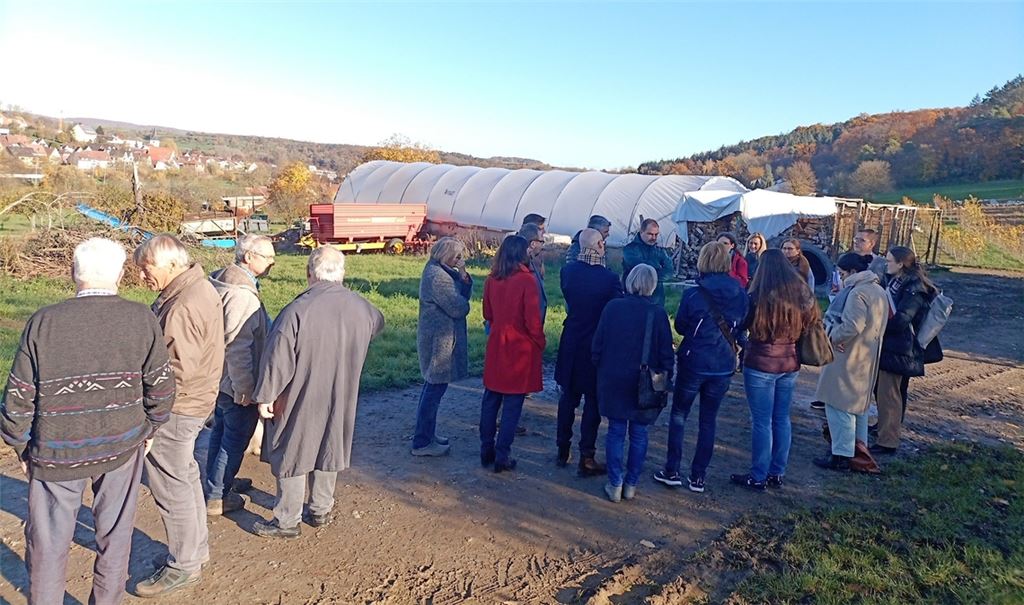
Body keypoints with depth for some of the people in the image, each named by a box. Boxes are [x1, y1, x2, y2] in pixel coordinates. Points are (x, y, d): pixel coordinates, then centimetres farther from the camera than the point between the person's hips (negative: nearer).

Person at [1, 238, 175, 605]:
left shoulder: (44, 322, -11)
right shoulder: (141, 319, -10)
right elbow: (161, 386, -5)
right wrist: (150, 429, 12)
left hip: (57, 453, 0)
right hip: (122, 448, 1)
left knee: (48, 544, 16)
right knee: (115, 536, 17)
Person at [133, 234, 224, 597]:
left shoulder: (182, 308, -27)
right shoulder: (200, 287, 5)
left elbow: (177, 372, -28)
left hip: (174, 409, -10)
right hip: (191, 403, 10)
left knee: (171, 486, 3)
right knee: (186, 476, 22)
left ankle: (183, 566, 18)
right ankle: (197, 548, 38)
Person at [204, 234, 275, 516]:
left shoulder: (223, 280, 5)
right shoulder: (241, 294, -27)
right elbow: (237, 347, -28)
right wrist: (245, 389, -21)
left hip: (219, 377, 10)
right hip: (237, 383, -10)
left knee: (221, 430, 24)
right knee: (235, 439, 6)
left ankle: (219, 482, 42)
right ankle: (216, 498, 20)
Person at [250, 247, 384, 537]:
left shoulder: (298, 310, -24)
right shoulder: (361, 307, -6)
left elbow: (278, 360, -20)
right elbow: (377, 324, 18)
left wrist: (265, 396, -8)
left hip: (300, 401, -5)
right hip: (340, 400, 5)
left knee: (291, 455, 10)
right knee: (328, 450, 20)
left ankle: (287, 521, 21)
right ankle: (321, 511, 33)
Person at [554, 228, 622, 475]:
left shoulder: (567, 271, -7)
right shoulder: (609, 278, -17)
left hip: (571, 344, 4)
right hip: (598, 346, -4)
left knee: (568, 397, 17)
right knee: (593, 401, 7)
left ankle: (562, 450, 27)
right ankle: (586, 458, 10)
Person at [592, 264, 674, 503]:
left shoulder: (612, 307, -7)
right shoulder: (658, 313, -9)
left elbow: (597, 346, -2)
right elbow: (666, 353, -4)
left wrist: (601, 371, 11)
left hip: (613, 381, 0)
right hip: (645, 385, 0)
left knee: (615, 432, 9)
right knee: (639, 434, 12)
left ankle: (615, 485, 13)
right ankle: (631, 485, 19)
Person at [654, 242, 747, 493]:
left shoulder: (692, 295, -14)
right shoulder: (741, 296, -4)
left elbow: (680, 327, 0)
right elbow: (741, 329, 8)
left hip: (693, 364, -3)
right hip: (723, 367, 3)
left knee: (679, 416, 13)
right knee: (709, 420, 13)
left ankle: (671, 471, 17)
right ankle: (698, 477, 18)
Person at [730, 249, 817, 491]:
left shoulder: (759, 295, -16)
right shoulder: (802, 293, 0)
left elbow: (742, 324, -6)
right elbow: (810, 323, 11)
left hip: (761, 364, -5)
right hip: (790, 363, 6)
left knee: (762, 421, 2)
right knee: (782, 419, 14)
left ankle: (758, 477, 10)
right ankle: (777, 473, 24)